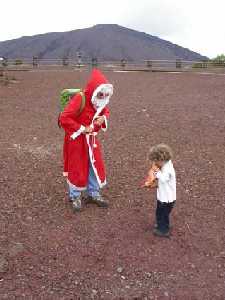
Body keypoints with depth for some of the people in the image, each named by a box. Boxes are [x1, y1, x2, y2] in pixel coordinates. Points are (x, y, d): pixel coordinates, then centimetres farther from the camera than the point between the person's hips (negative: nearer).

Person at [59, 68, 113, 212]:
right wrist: (81, 129, -25)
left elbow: (106, 112, 14)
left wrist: (103, 118, -11)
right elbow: (64, 118, -27)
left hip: (92, 138, 7)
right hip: (77, 140, -6)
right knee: (77, 169, 6)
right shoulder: (79, 99, -26)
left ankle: (94, 194, 30)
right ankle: (75, 196, 26)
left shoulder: (101, 102, -5)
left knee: (96, 166, 12)